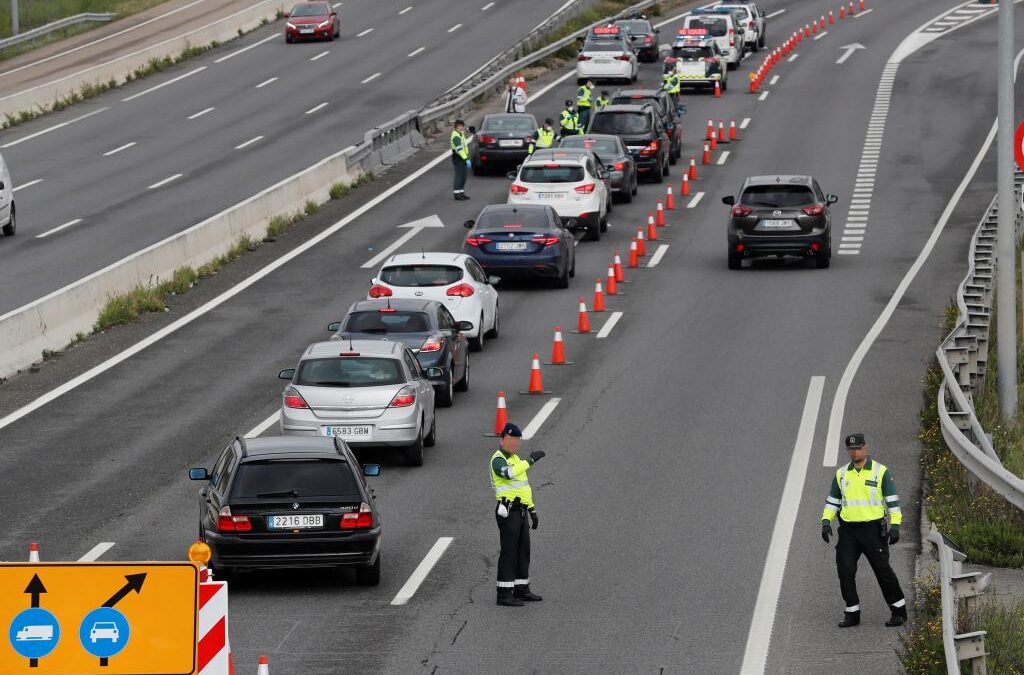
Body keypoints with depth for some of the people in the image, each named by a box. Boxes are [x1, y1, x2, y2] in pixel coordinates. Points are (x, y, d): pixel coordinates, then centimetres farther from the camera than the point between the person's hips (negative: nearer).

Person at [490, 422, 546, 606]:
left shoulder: (515, 458, 19)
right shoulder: (498, 460, -12)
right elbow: (509, 473, -34)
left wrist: (532, 509, 24)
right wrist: (530, 460, -32)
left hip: (521, 510, 9)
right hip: (508, 511, -9)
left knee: (523, 551, 13)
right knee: (508, 551, -8)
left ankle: (521, 589, 21)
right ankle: (504, 594, -6)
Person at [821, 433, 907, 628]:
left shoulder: (880, 472, -1)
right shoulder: (841, 474, 10)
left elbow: (892, 500, -1)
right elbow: (832, 500, 17)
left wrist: (895, 525, -10)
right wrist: (826, 521, 2)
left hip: (873, 529, -4)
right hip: (848, 530, 4)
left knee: (882, 570, -2)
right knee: (845, 570, -4)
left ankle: (899, 611, 10)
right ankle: (852, 613, 6)